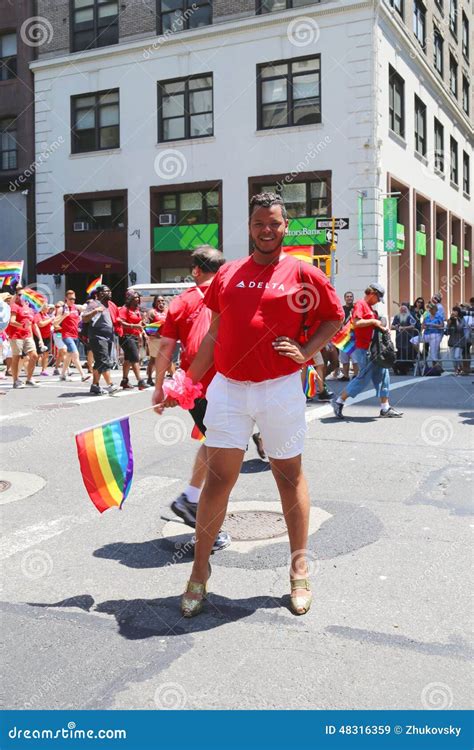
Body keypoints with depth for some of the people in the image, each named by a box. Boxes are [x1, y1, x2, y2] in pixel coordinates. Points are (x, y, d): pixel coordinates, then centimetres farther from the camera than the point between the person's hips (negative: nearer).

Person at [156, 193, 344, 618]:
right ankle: (200, 571, 14)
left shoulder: (302, 274, 1)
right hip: (228, 388, 2)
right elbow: (214, 334, 14)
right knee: (218, 478, 2)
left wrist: (306, 352, -5)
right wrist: (188, 382, 12)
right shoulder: (228, 274, 10)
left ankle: (299, 570, 23)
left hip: (280, 389, -2)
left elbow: (335, 318, 9)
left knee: (290, 476, 9)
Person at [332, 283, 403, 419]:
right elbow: (356, 323, -23)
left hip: (372, 348, 10)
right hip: (363, 349, -10)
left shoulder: (370, 307, 20)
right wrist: (373, 321, -17)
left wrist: (382, 327, 8)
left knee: (382, 374, 8)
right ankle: (339, 402, 3)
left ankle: (385, 408, 14)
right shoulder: (360, 304, -10)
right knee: (363, 379, -8)